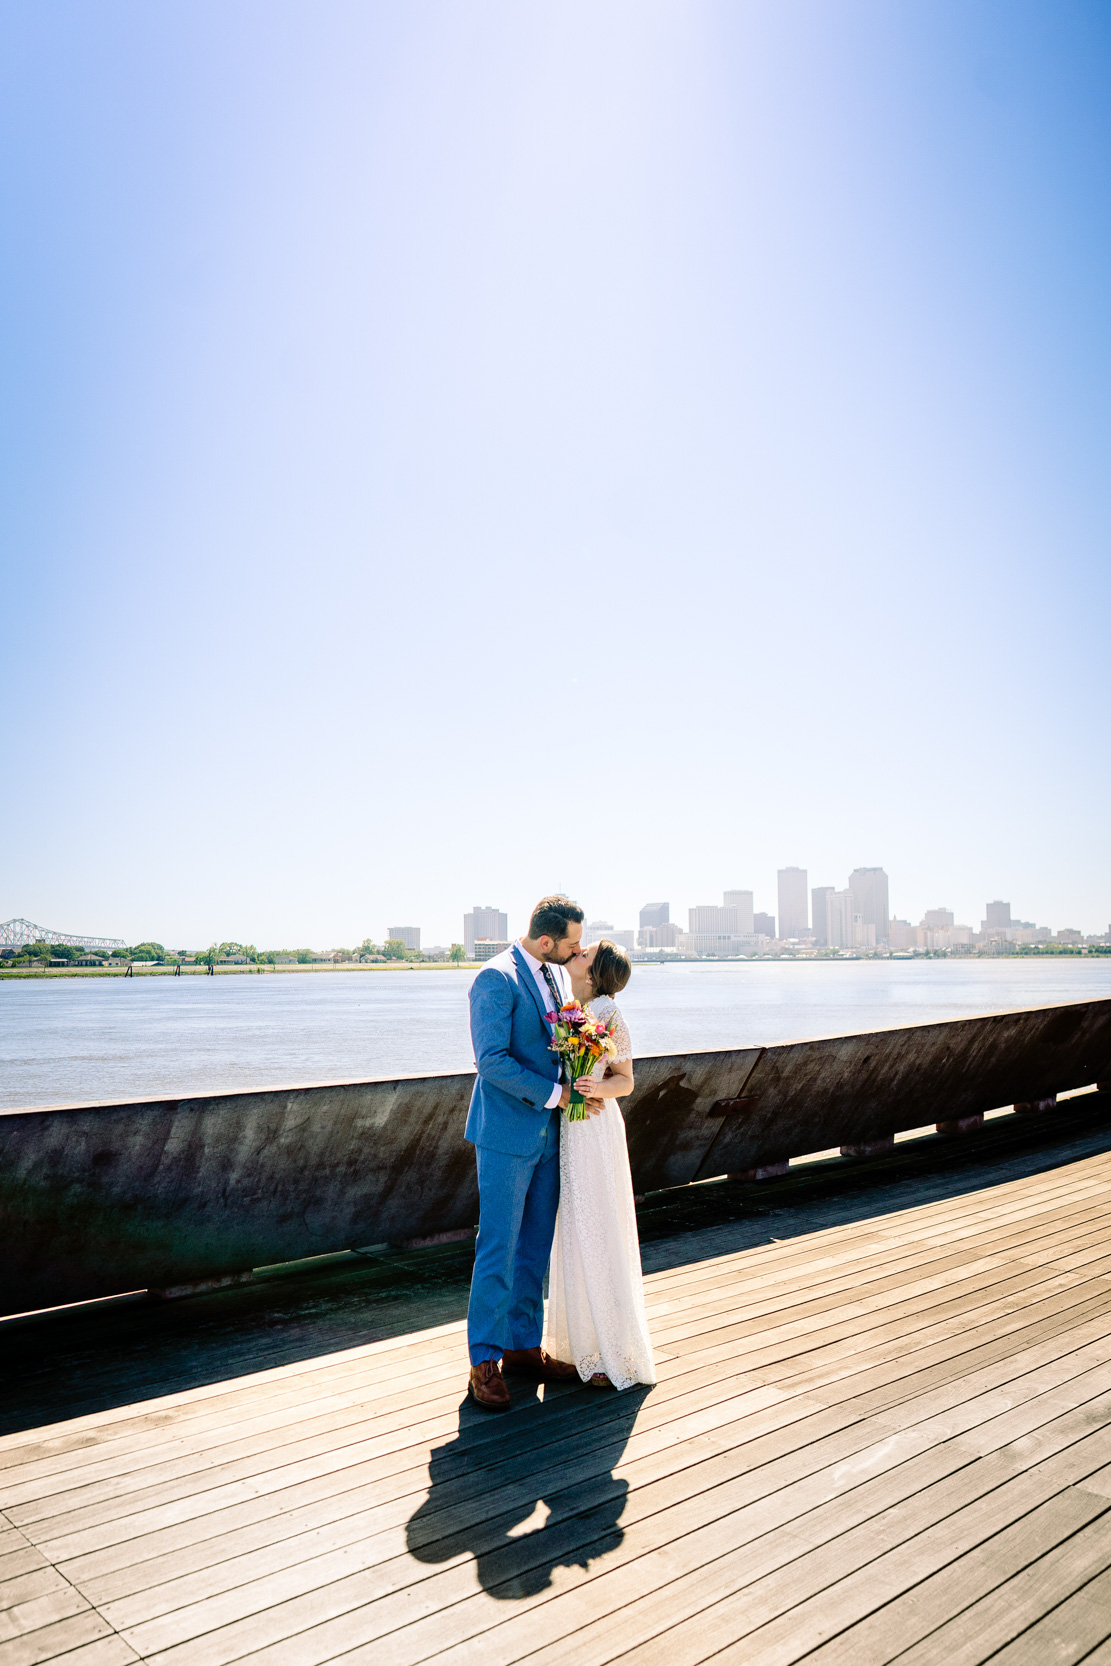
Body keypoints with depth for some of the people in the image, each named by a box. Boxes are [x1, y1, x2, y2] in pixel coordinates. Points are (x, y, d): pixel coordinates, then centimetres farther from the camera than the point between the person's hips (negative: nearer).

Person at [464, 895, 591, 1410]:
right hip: (507, 1134, -8)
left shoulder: (558, 973, 9)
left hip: (548, 1131, 8)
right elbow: (492, 1060, -21)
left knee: (536, 1246, 14)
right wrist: (553, 1092, -17)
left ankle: (524, 1347, 27)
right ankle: (485, 1362, 13)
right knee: (498, 1249, 0)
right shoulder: (496, 979, -16)